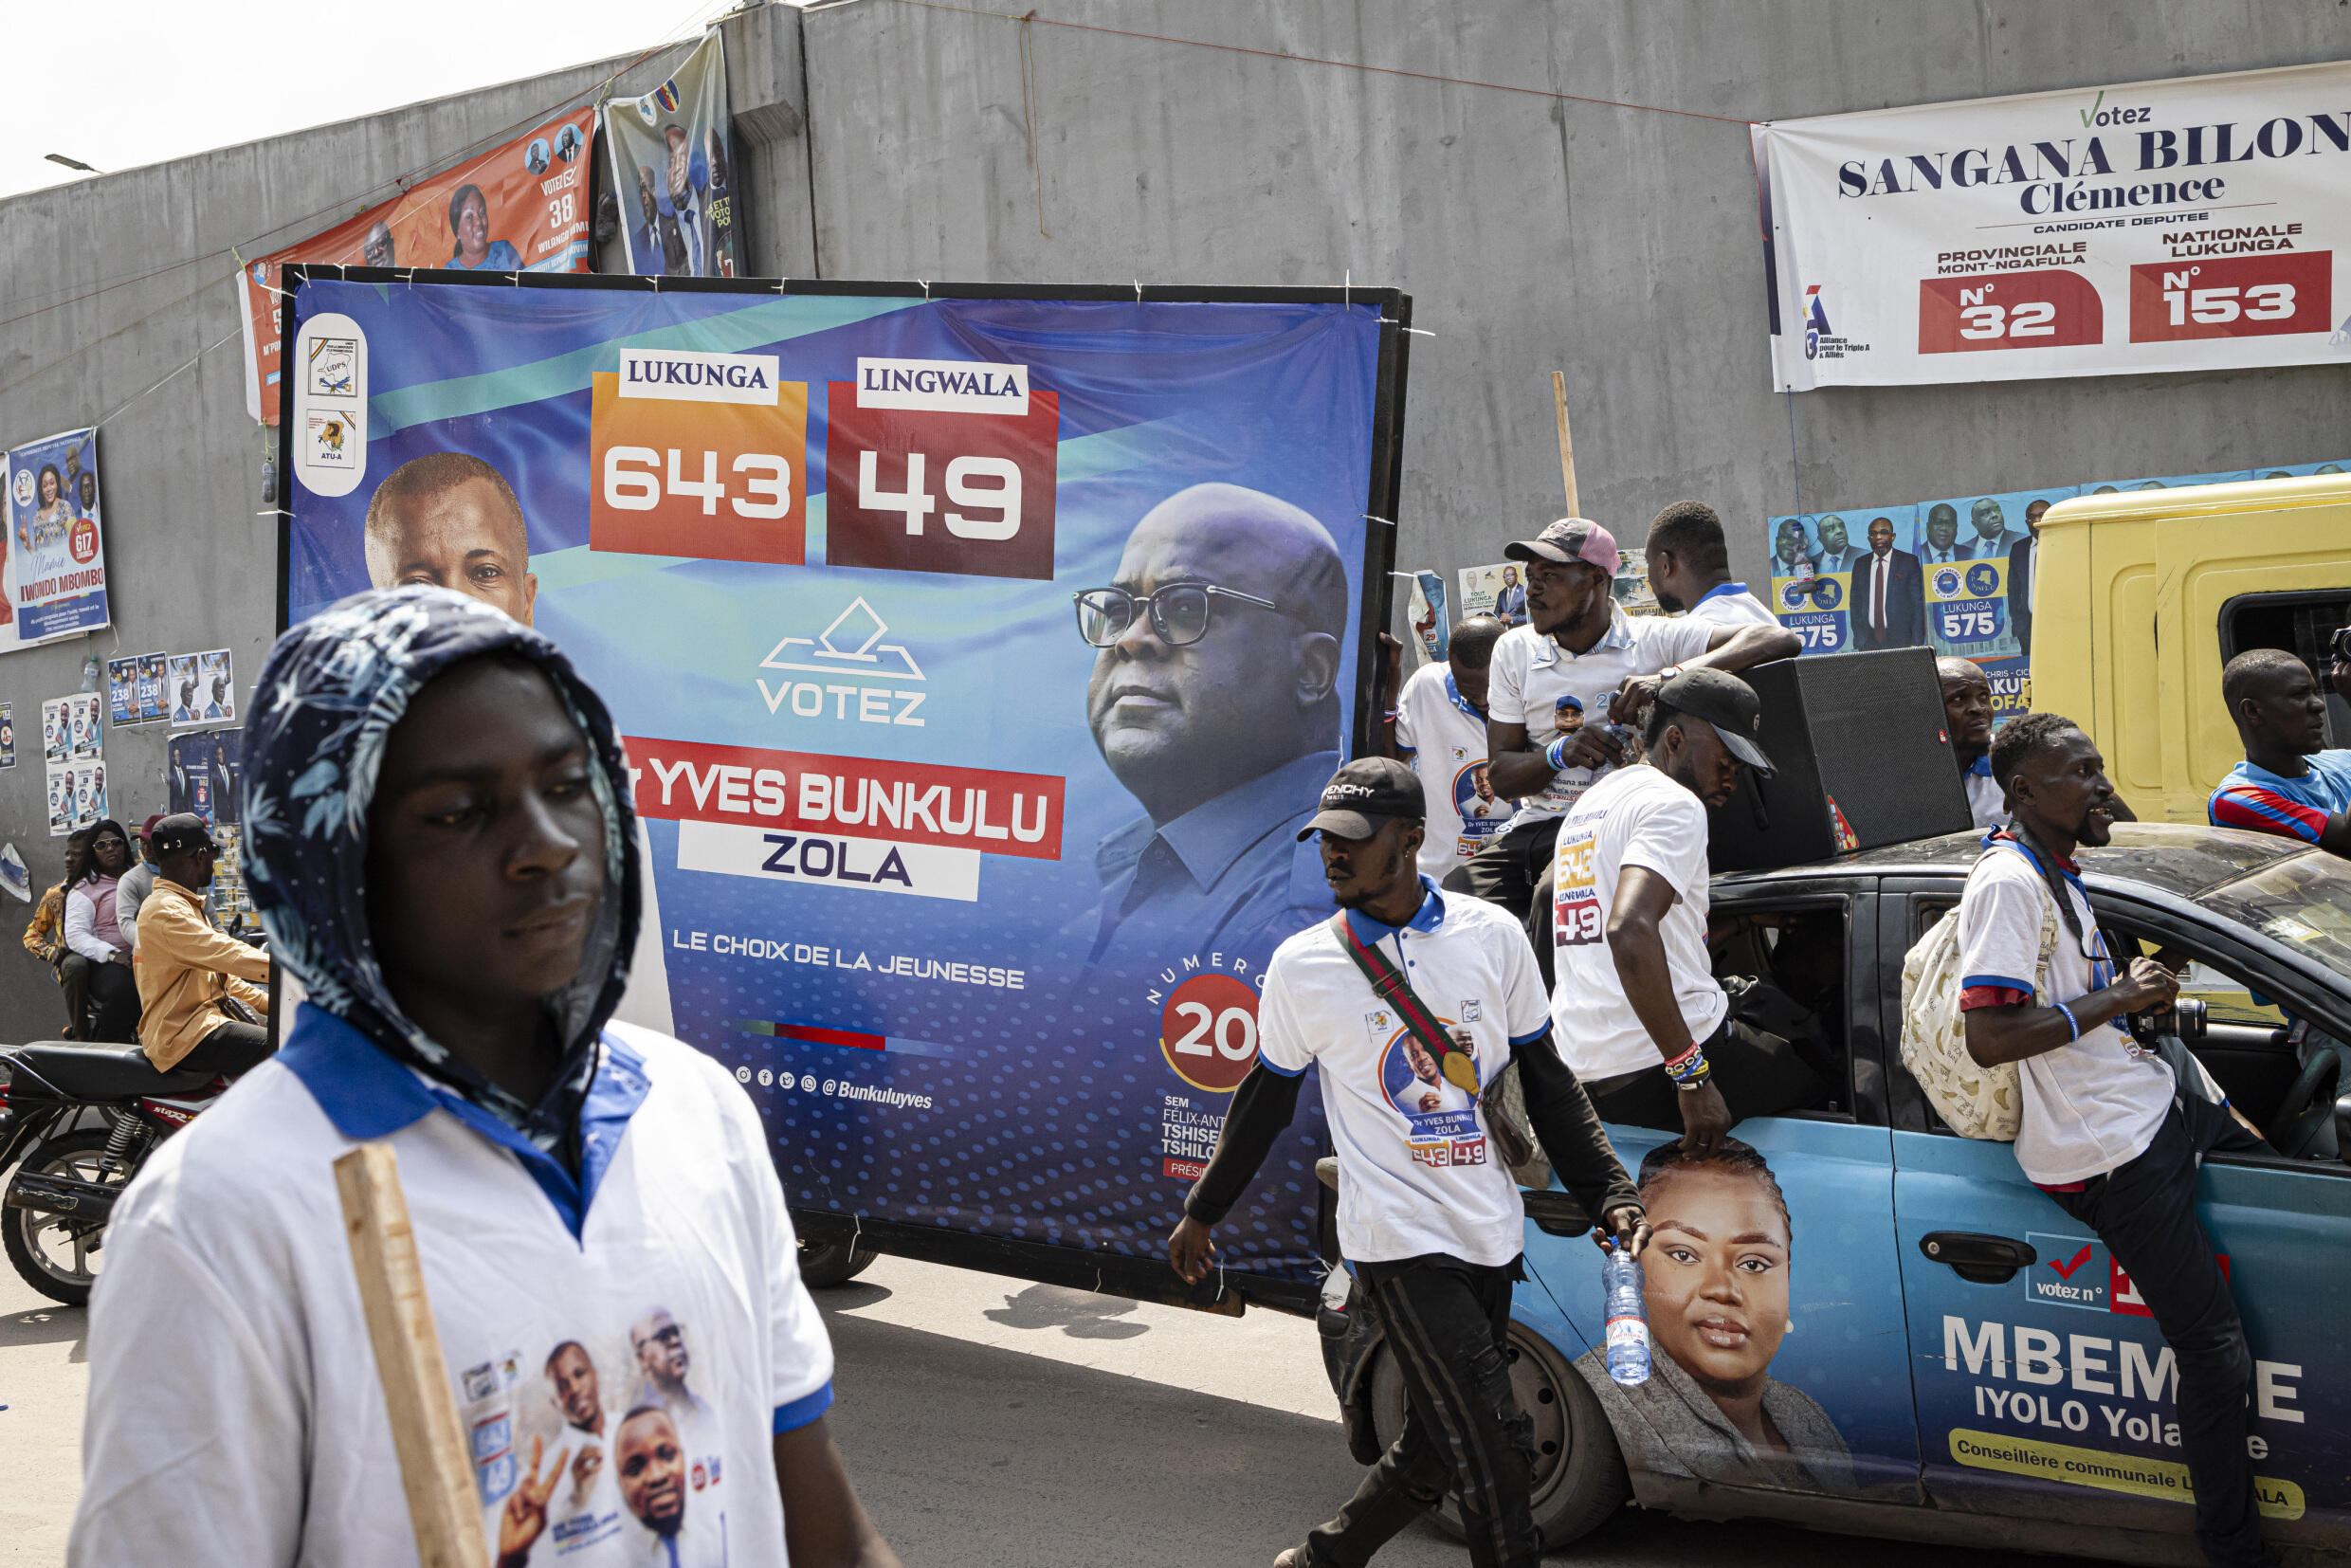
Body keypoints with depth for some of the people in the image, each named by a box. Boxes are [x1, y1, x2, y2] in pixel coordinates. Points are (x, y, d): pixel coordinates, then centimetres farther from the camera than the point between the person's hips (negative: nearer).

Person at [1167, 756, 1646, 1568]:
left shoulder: (1492, 935, 3)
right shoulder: (1303, 966, -2)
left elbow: (1546, 1080, 10)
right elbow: (1265, 1100, 11)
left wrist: (1609, 1194, 3)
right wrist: (1201, 1213, 18)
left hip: (1489, 1235, 4)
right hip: (1401, 1242, -4)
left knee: (1437, 1447, 10)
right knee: (1492, 1447, -12)